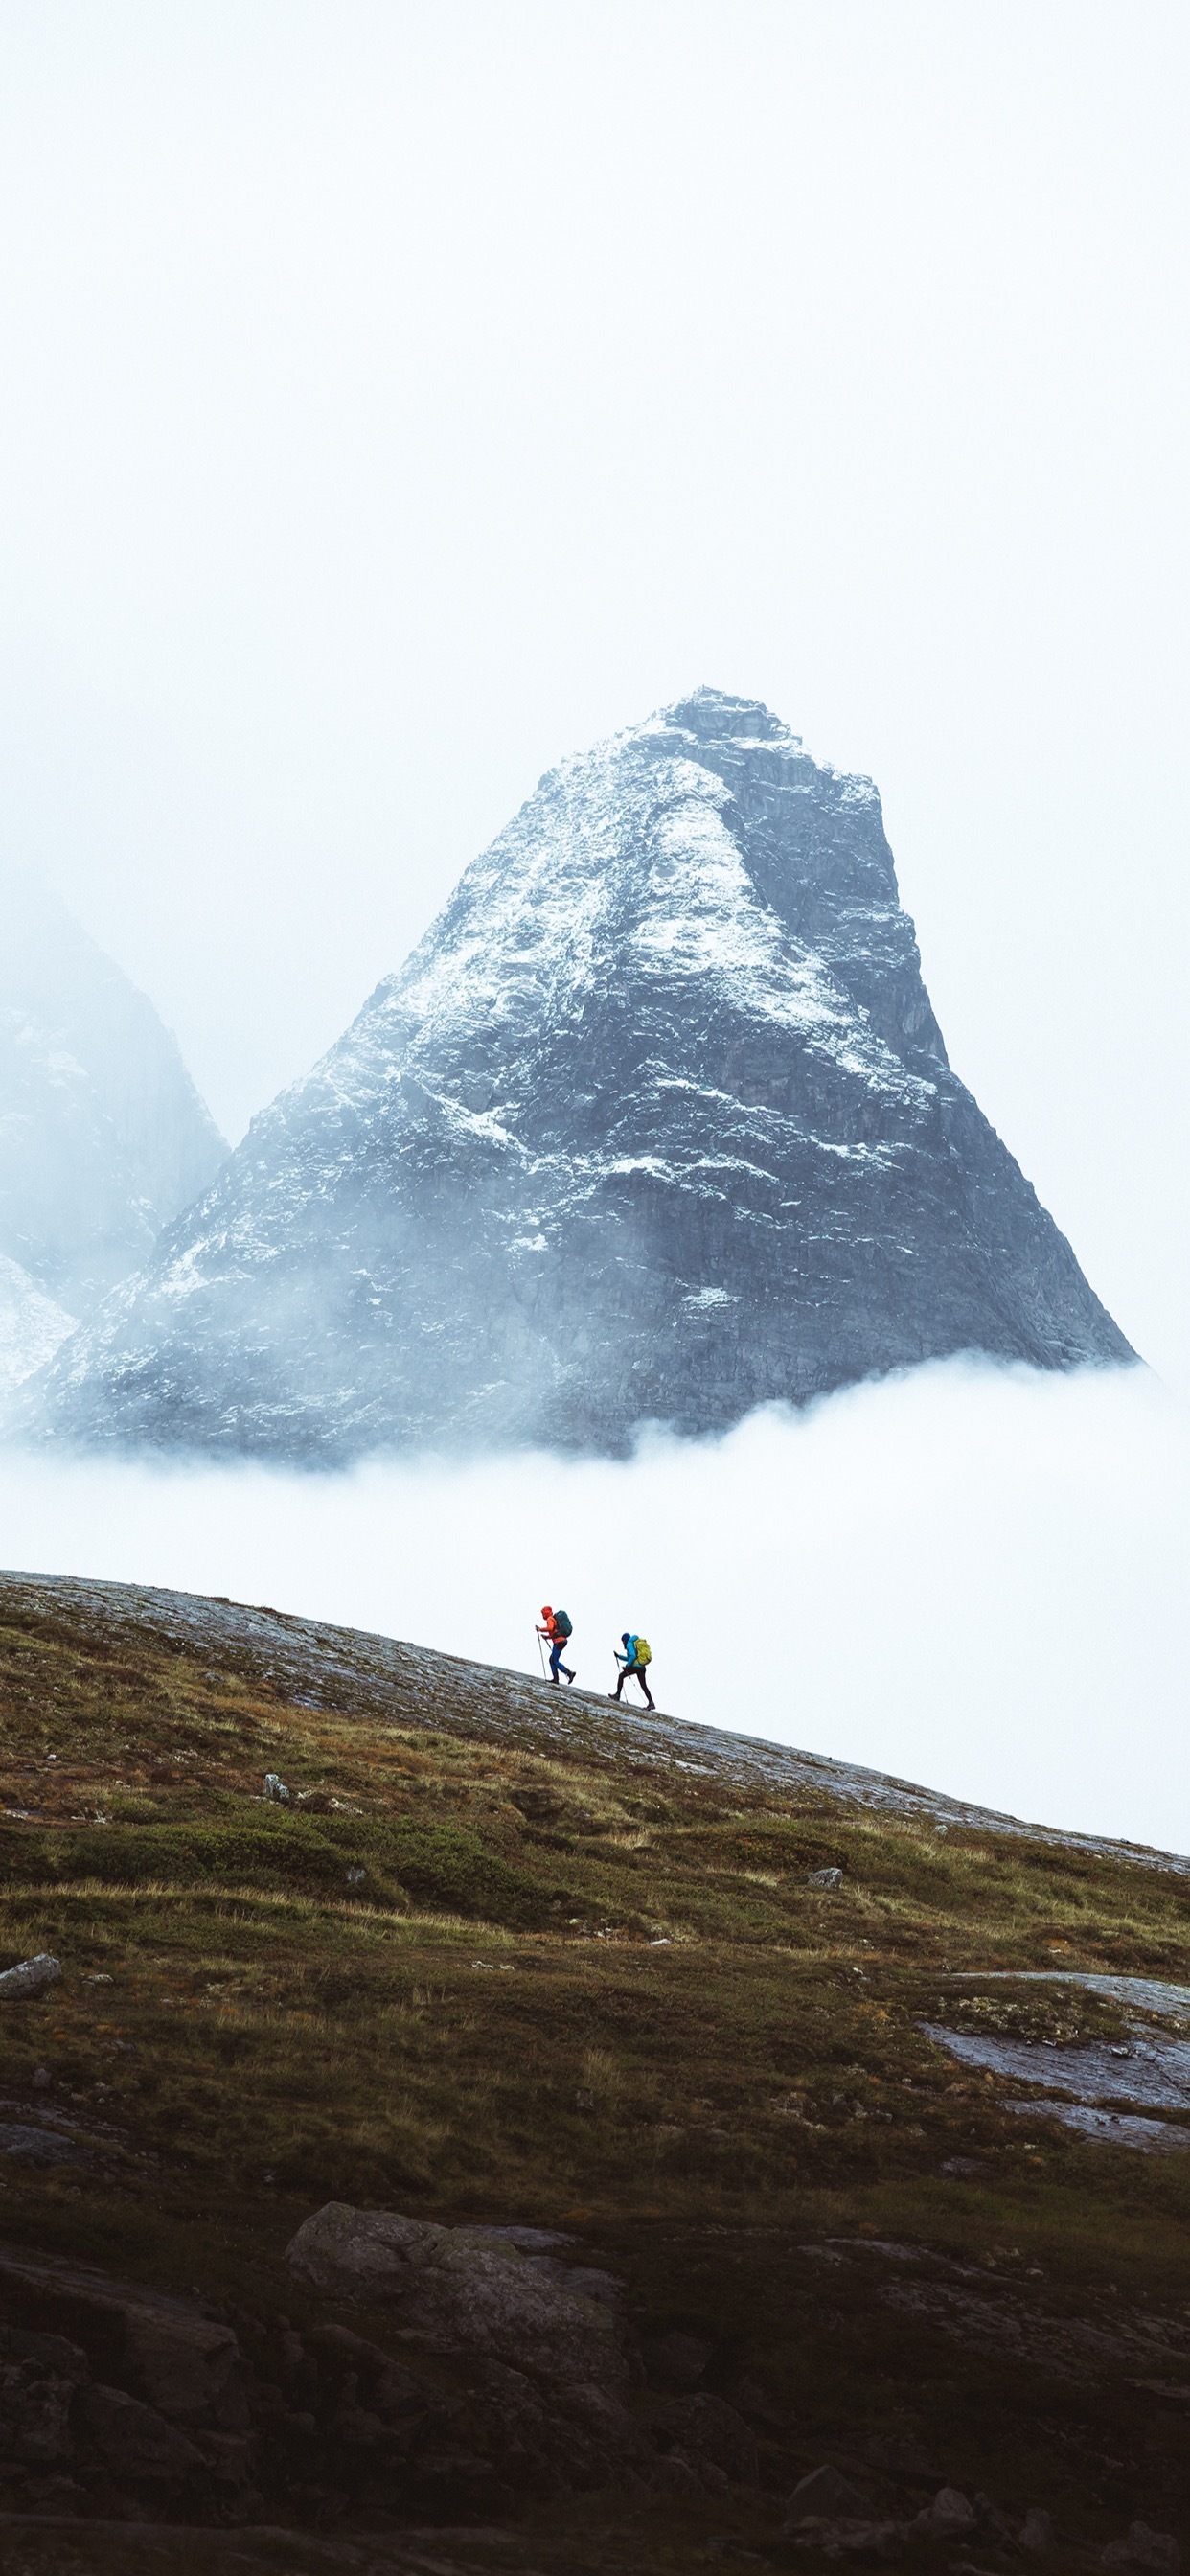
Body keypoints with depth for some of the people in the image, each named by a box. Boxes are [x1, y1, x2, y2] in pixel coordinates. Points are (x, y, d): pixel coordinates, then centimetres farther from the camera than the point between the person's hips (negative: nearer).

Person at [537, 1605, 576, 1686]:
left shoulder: (550, 1619, -5)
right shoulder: (555, 1619, 24)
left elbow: (550, 1628, -26)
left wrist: (540, 1629, -12)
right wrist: (547, 1636, 24)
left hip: (559, 1641, -10)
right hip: (563, 1640, 10)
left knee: (554, 1661, -8)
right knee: (552, 1660, 12)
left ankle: (569, 1673, -17)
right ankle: (555, 1678, 7)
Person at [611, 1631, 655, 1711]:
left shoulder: (629, 1644, -1)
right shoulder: (635, 1644, 27)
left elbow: (633, 1656, -16)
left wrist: (627, 1665, -13)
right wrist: (619, 1656, 35)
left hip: (636, 1666, -8)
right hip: (642, 1667, 8)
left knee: (621, 1676, 6)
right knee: (643, 1685, 7)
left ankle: (617, 1695, 3)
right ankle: (651, 1702, -3)